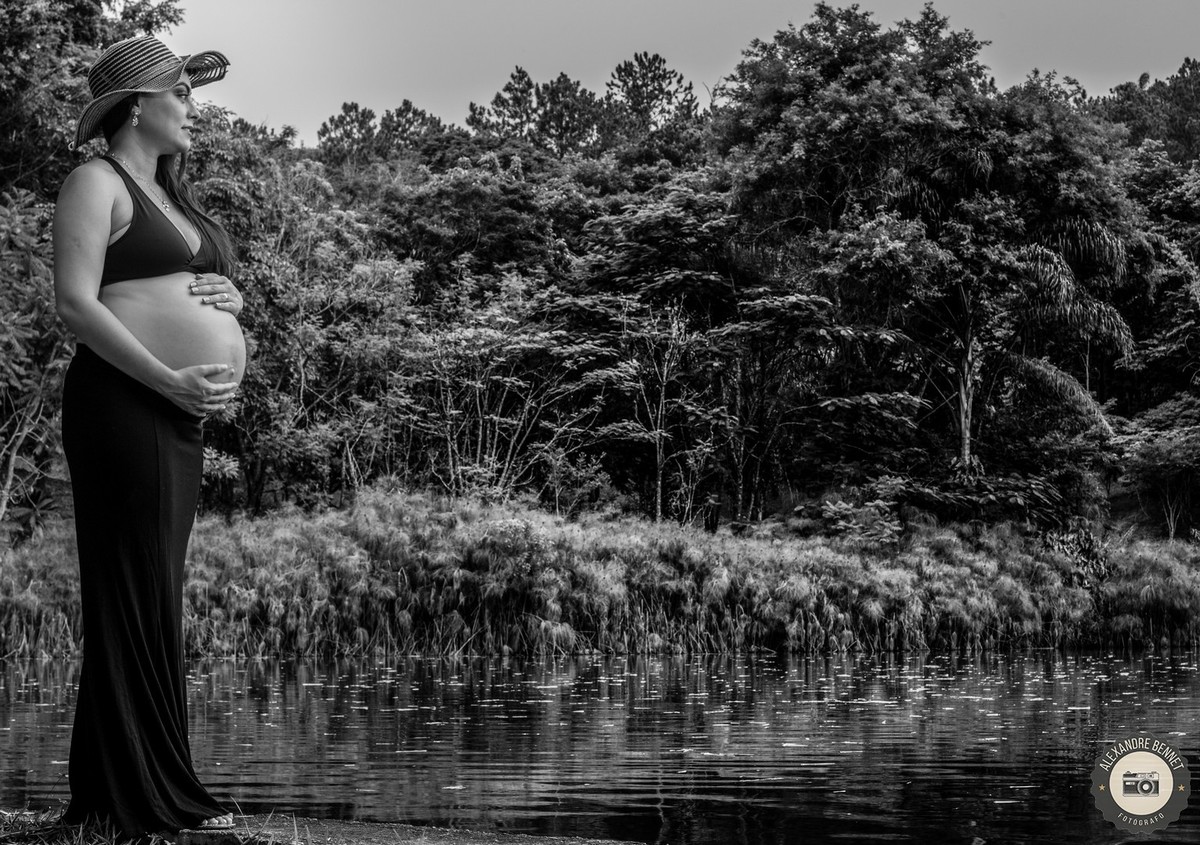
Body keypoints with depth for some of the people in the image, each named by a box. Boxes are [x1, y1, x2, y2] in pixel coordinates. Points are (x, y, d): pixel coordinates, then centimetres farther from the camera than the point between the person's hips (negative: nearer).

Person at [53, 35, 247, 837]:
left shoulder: (171, 191, 22)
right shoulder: (98, 183, -4)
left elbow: (215, 284, 30)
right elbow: (76, 301, -14)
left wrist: (230, 299, 5)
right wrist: (170, 380, -19)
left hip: (182, 415, 9)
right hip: (124, 403, -9)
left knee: (155, 602, 10)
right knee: (136, 598, -7)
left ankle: (113, 791, 16)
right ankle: (151, 798, -4)